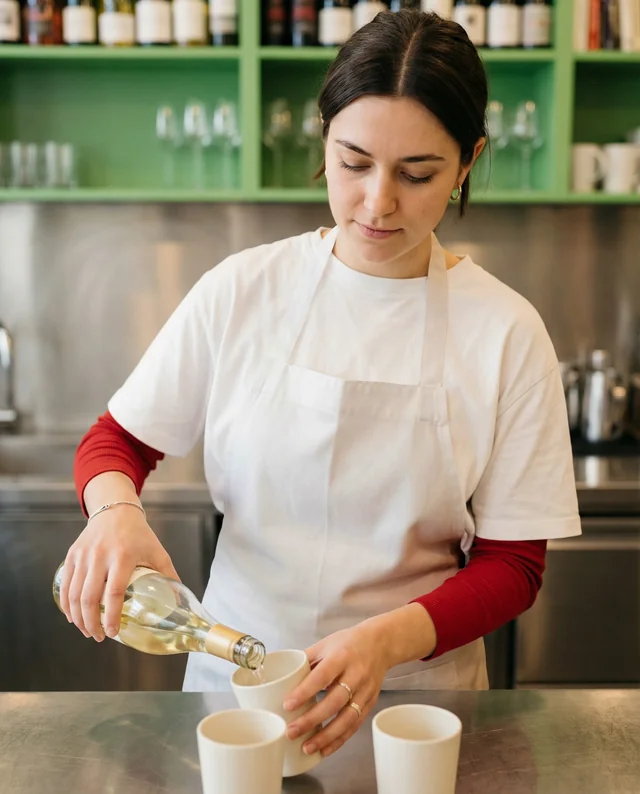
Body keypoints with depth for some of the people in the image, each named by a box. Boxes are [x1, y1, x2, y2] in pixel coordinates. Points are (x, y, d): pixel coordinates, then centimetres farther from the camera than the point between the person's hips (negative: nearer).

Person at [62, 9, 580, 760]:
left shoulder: (504, 331, -12)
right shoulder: (242, 290, -9)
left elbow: (513, 564, -9)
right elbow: (117, 439, 0)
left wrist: (389, 639, -26)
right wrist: (114, 509, -24)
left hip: (417, 690, -1)